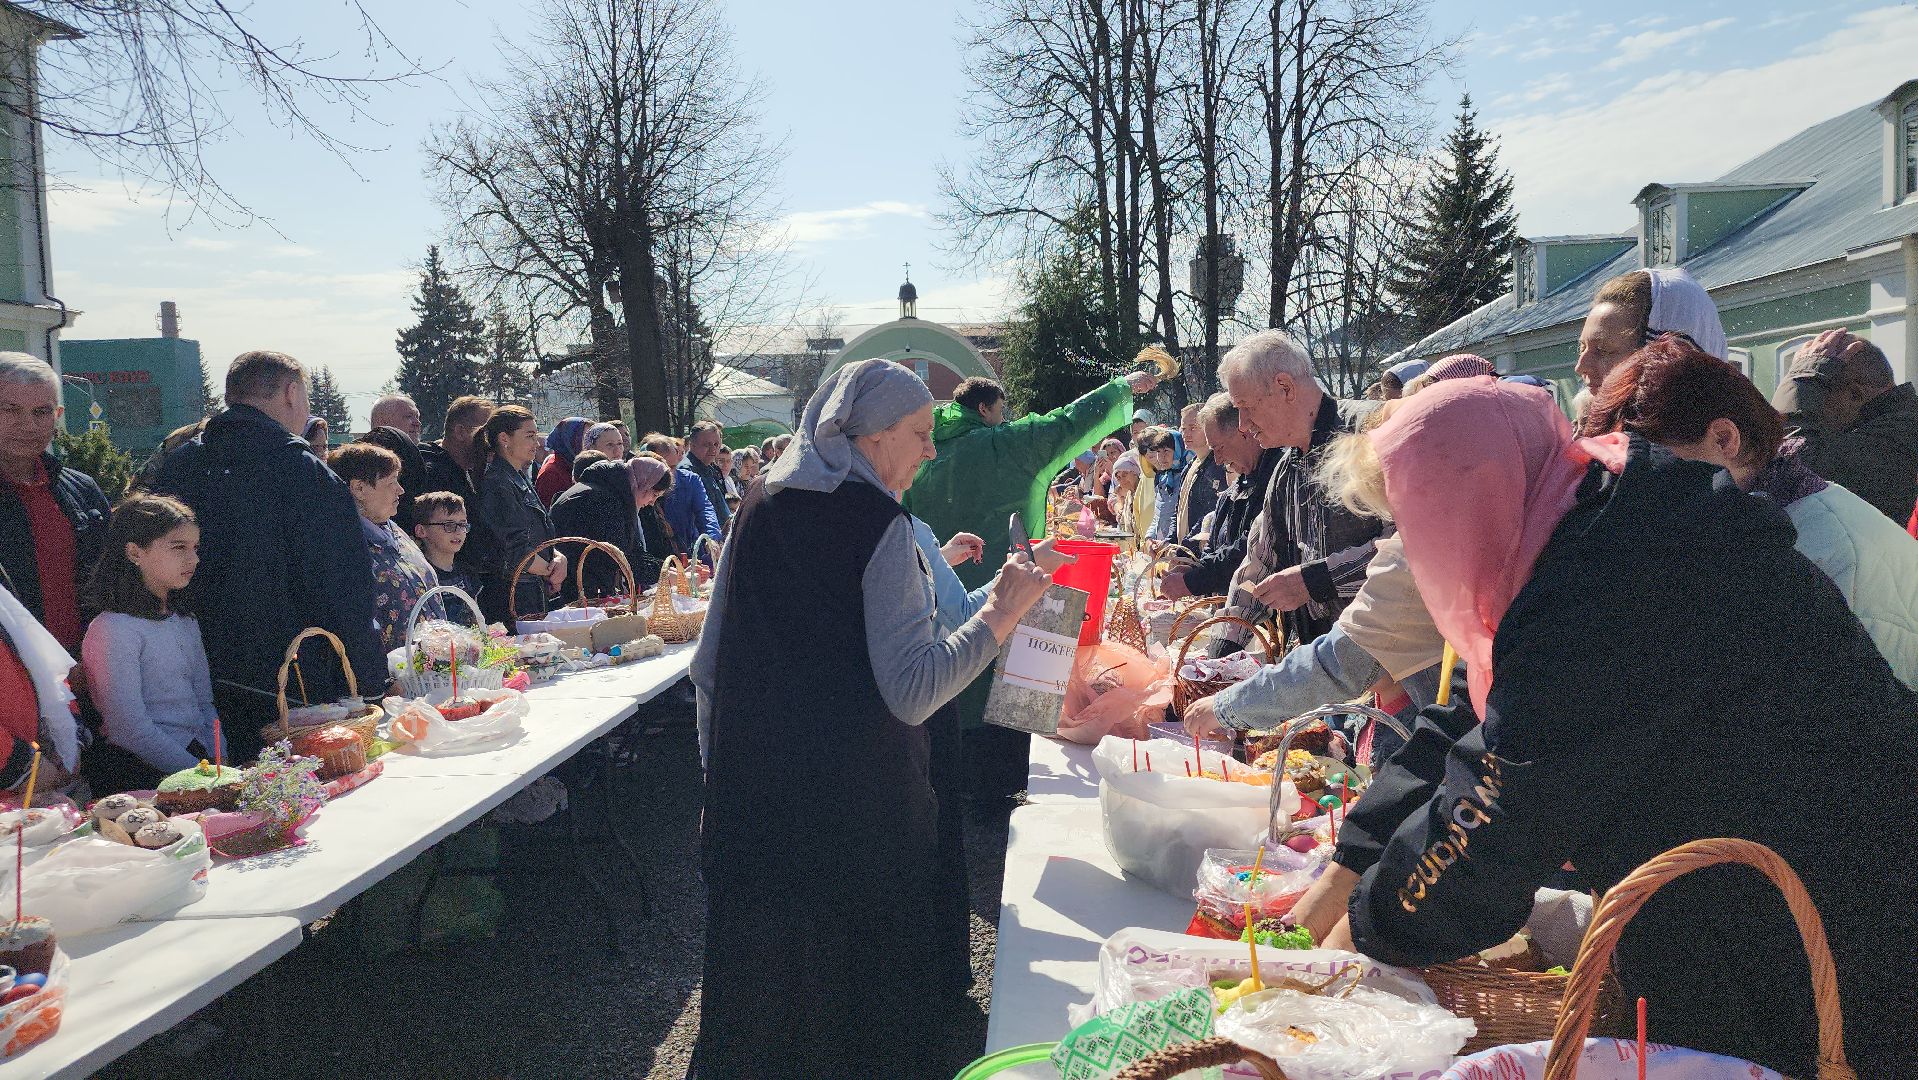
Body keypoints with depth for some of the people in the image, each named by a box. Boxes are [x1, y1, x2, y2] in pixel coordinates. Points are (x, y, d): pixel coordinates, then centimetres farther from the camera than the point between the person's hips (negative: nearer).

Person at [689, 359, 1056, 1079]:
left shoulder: (761, 506, 4)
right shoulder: (879, 525, -15)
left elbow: (708, 663, 8)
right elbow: (911, 692, -22)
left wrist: (722, 770, 18)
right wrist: (999, 615, -17)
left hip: (751, 797, 6)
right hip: (854, 798, -5)